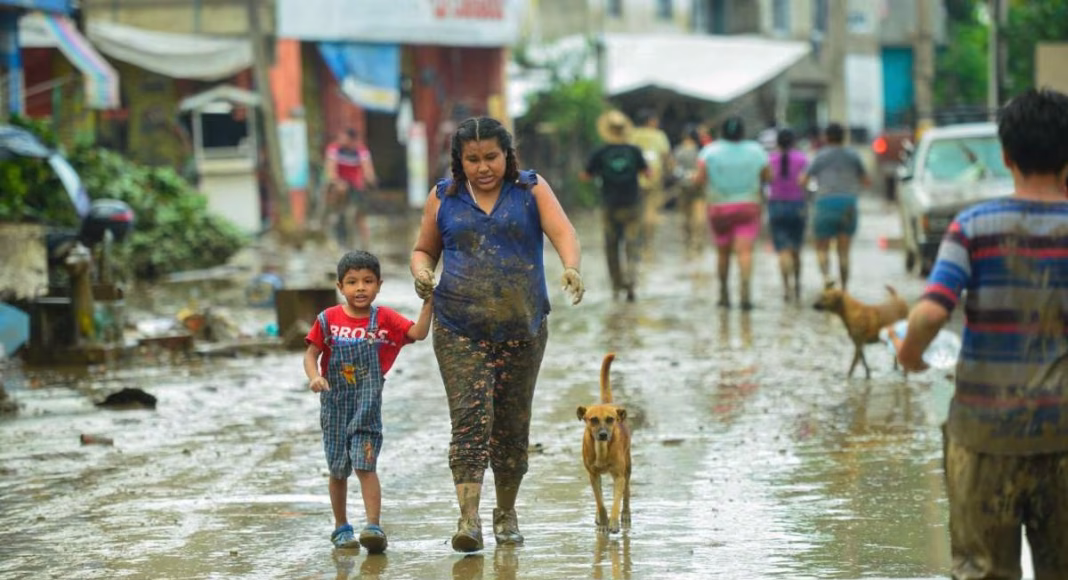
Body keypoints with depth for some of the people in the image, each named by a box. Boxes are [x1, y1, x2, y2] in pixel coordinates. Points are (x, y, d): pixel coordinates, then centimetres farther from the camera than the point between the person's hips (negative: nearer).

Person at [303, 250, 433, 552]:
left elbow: (418, 333, -11)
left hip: (367, 405, -2)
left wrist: (428, 303, -20)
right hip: (335, 404, 2)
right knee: (338, 470, 11)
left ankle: (374, 527, -15)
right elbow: (311, 354, 0)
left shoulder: (383, 318, -3)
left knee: (365, 465, -13)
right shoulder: (328, 320, -3)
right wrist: (314, 377, -19)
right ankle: (341, 527, 25)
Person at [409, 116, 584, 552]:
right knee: (470, 418, -15)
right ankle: (468, 519, -21)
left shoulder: (531, 190, 4)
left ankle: (506, 513, 24)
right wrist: (421, 271, -6)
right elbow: (424, 249, 18)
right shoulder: (444, 198, 8)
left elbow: (563, 232, -10)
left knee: (512, 425, 7)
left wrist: (571, 267, -31)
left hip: (522, 328, 1)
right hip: (459, 331, -1)